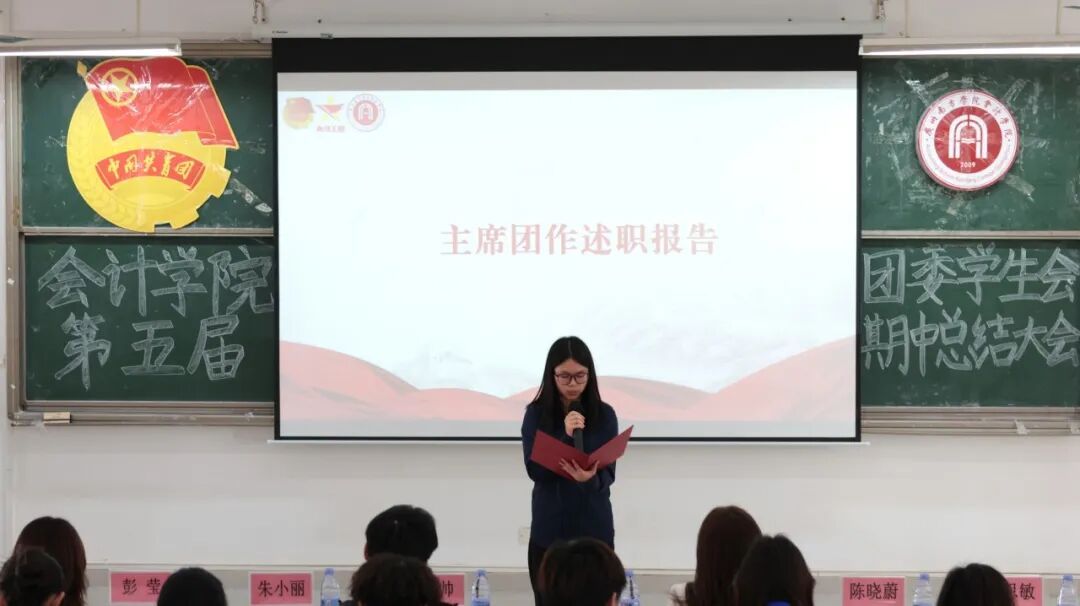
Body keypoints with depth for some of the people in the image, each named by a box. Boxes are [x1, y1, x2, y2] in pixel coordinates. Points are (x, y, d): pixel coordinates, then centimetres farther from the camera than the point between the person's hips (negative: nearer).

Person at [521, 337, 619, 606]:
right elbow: (535, 470, -9)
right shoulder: (536, 414, -1)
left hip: (594, 528, 0)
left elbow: (608, 473, -6)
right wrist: (565, 436, -21)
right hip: (549, 529, 0)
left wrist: (590, 478, -29)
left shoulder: (604, 415, -1)